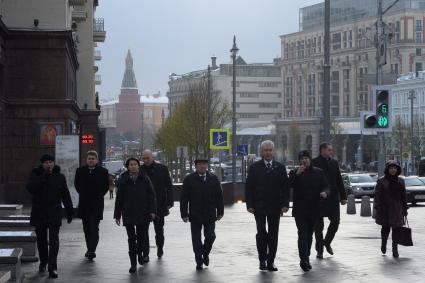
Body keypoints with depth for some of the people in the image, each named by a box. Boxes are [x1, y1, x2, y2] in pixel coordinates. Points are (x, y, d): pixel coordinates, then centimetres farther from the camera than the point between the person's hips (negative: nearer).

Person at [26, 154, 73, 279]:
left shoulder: (59, 177, 3)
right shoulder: (36, 174, 1)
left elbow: (65, 195, 7)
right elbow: (30, 188, -17)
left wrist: (69, 211, 6)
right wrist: (44, 177, -21)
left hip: (54, 213, -1)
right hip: (39, 212, 1)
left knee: (54, 240, -11)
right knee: (41, 239, 13)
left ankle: (53, 268, -14)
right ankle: (43, 262, 33)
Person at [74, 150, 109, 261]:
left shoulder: (103, 172, -2)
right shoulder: (80, 171, 4)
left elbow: (106, 186, 8)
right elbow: (77, 184, 17)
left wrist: (99, 195, 6)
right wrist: (82, 194, 13)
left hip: (97, 204, -3)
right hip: (84, 204, 3)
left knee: (94, 229, -10)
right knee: (87, 229, 11)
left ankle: (92, 251, -16)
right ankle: (89, 249, 22)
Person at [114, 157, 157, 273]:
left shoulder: (144, 178, 0)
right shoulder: (123, 180, 1)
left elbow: (151, 195, 0)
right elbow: (119, 198, 4)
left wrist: (152, 211, -7)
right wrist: (117, 215, 3)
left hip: (143, 213, 1)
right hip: (128, 214, 0)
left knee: (142, 236, 12)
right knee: (131, 239, -2)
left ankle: (139, 253, 40)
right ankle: (133, 263, 3)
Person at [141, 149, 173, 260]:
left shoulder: (162, 169, -1)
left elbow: (169, 187, 2)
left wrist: (169, 202, -4)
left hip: (159, 205, 1)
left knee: (159, 229, 15)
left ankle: (160, 247, 36)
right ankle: (145, 254, -1)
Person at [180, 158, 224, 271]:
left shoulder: (213, 179, 6)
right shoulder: (189, 179, 0)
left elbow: (219, 197, 8)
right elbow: (184, 198, -1)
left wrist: (220, 212, 4)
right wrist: (184, 214, -6)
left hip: (210, 215, 1)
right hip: (195, 215, -1)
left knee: (210, 236, -3)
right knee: (196, 240, 2)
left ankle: (205, 253, 26)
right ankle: (199, 262, 12)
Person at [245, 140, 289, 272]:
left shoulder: (280, 168, 7)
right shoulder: (254, 167, 3)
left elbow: (285, 188, 6)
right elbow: (248, 187, 2)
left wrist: (285, 204, -5)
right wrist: (250, 205, -6)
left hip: (275, 208, 2)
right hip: (259, 207, -2)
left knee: (273, 235, 4)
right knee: (261, 232, -13)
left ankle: (270, 262, 11)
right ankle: (262, 259, 0)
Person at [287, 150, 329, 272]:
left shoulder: (318, 173, 9)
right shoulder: (294, 173, 3)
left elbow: (325, 186, 7)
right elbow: (289, 185, -12)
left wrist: (324, 192, -16)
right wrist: (297, 174, -23)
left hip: (314, 209, 3)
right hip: (300, 210, -3)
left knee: (309, 235, 11)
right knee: (303, 234, -14)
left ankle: (305, 258, 22)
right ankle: (304, 259, -20)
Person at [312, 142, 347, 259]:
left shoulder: (334, 163, 11)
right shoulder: (314, 163, -6)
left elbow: (339, 181, 14)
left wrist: (343, 196, 9)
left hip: (333, 198, 5)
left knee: (335, 221, 2)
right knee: (319, 225, 2)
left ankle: (327, 242, 25)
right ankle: (319, 250, 11)